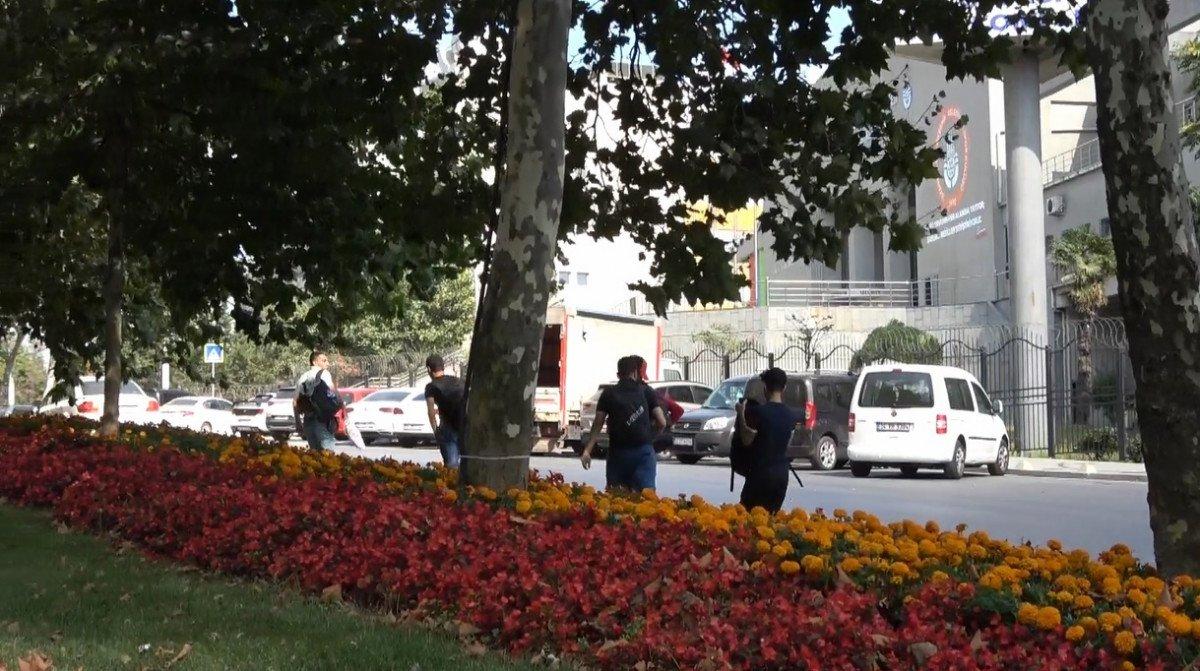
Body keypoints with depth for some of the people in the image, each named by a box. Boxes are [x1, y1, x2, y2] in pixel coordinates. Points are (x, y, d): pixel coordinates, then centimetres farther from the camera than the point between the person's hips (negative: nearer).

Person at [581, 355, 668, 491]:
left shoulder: (608, 394, 7)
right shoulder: (647, 391, 5)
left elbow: (597, 426, 1)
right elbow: (662, 423, -1)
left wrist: (587, 451, 2)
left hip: (617, 453, 1)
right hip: (643, 451, -1)